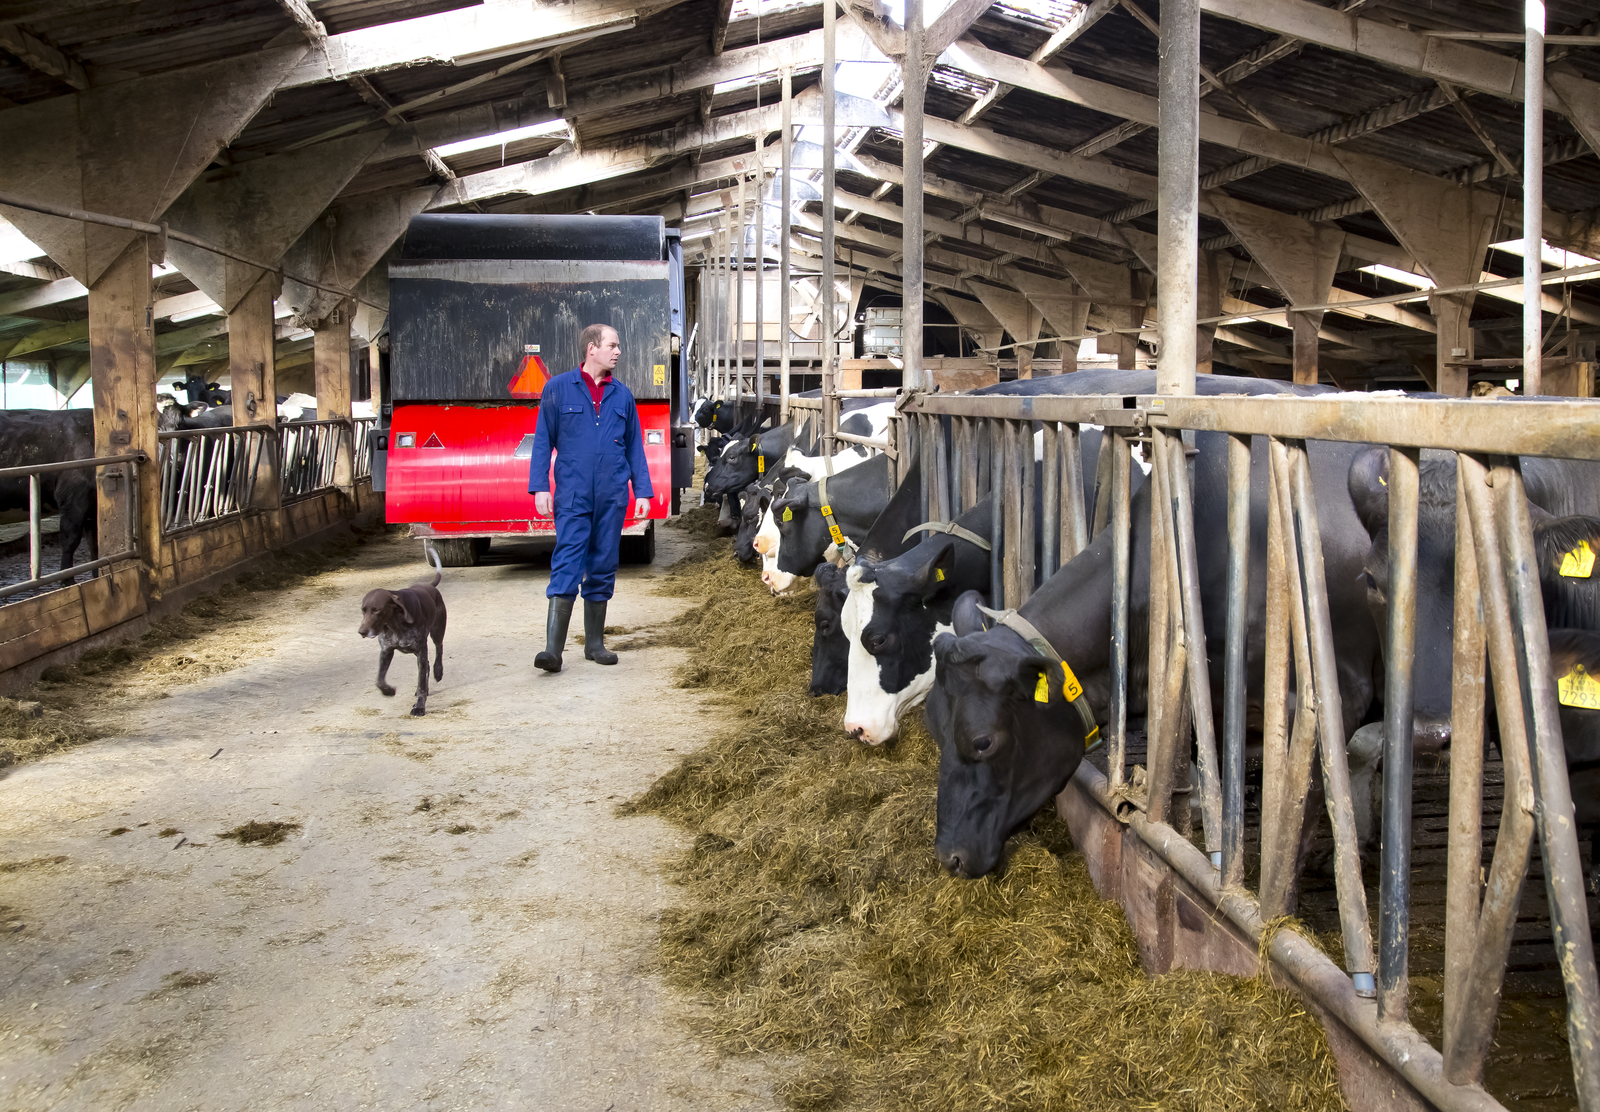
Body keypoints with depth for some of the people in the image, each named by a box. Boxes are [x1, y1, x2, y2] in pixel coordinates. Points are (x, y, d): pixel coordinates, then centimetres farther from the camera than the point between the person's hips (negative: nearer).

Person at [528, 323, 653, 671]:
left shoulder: (622, 395, 12)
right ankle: (553, 648, -14)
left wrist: (643, 492, 8)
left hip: (612, 497, 4)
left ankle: (595, 643, 19)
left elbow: (634, 447, 15)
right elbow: (543, 441, 2)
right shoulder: (558, 388, 3)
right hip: (572, 496, -3)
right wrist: (540, 487, -6)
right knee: (567, 567, -11)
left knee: (603, 568, 8)